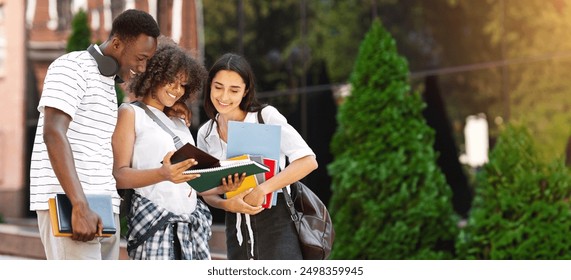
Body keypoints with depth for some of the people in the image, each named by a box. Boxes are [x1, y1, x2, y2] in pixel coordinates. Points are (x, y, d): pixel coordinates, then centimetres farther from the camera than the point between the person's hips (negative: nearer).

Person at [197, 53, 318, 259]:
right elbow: (206, 191, 11)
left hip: (275, 223, -5)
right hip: (236, 227, 5)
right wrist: (226, 204, -12)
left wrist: (262, 189, -22)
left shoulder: (266, 116, -4)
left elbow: (308, 161, -14)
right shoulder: (205, 134, 9)